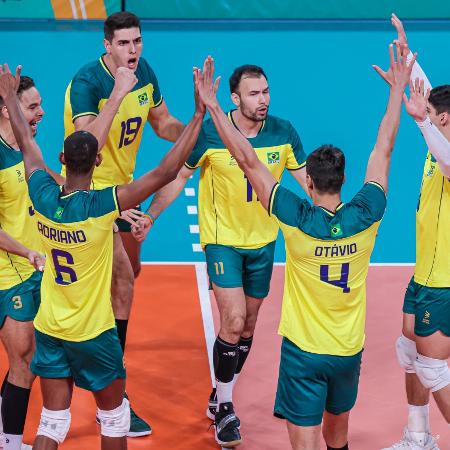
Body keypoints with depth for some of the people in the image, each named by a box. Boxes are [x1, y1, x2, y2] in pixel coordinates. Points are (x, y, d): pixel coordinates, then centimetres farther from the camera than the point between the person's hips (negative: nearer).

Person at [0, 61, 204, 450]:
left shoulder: (43, 198, -10)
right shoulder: (101, 206, -23)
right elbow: (165, 173, -24)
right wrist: (198, 116, -21)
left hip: (50, 330, 4)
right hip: (92, 333, -4)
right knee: (114, 413, 16)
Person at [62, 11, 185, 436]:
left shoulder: (144, 71, -4)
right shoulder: (86, 82, -26)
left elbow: (164, 125, 9)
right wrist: (118, 94, -41)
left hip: (121, 184, 8)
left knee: (129, 272, 24)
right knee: (122, 283, -15)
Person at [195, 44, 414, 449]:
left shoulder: (297, 219, -18)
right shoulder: (365, 217, -10)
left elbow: (248, 161, -16)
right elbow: (383, 151, 1)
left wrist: (212, 107, -12)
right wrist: (398, 89, 12)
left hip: (304, 352, -4)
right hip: (349, 352, 4)